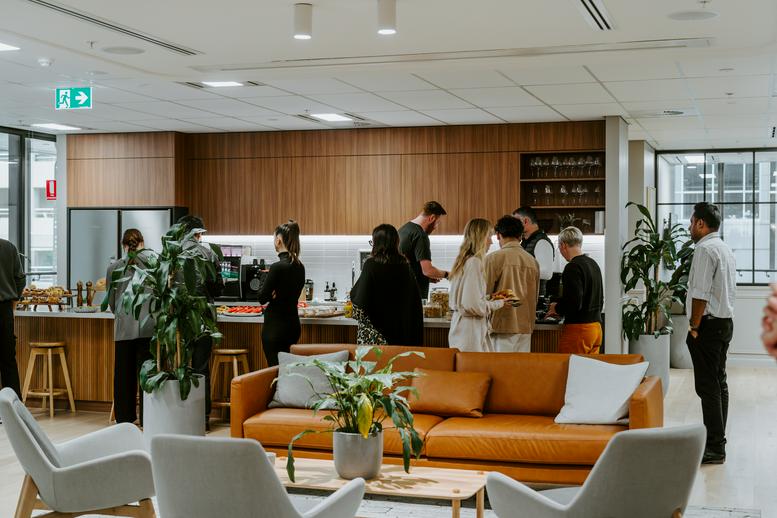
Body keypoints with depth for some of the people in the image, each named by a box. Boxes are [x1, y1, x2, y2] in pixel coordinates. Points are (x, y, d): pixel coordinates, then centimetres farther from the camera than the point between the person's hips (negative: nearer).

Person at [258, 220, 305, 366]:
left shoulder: (277, 267, -17)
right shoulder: (300, 266, 7)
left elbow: (262, 298, -12)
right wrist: (275, 294, -1)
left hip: (276, 326, -8)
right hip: (293, 325, 8)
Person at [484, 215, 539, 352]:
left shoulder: (494, 258, -7)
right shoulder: (533, 261, 7)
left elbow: (485, 295, -5)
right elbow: (535, 297, 14)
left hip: (502, 326, -5)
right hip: (526, 326, 5)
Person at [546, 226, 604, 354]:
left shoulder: (573, 267, -14)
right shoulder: (594, 264, 13)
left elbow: (574, 303, -22)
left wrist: (556, 308, -1)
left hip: (578, 328, -9)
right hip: (596, 326, 9)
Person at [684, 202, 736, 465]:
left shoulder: (705, 249, -15)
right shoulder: (726, 249, 16)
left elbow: (701, 294, -20)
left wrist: (694, 327, -14)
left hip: (709, 324, -10)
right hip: (726, 322, 10)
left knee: (707, 386, -8)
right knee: (719, 382, 13)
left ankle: (715, 448, -7)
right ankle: (717, 440, 20)